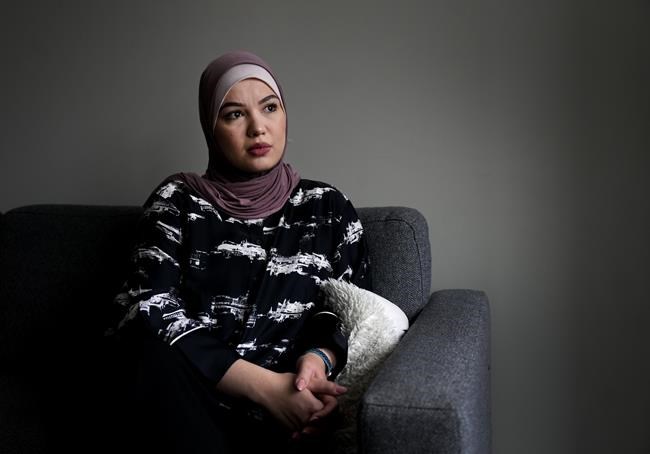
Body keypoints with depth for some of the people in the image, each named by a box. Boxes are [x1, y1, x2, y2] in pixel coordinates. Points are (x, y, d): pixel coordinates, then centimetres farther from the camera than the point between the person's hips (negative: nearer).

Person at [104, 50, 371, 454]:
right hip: (185, 407, 1)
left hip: (293, 410, -1)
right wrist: (265, 385, -18)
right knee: (162, 352, -33)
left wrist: (321, 358, -15)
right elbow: (144, 310, -7)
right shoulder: (179, 200, 7)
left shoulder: (328, 207, 13)